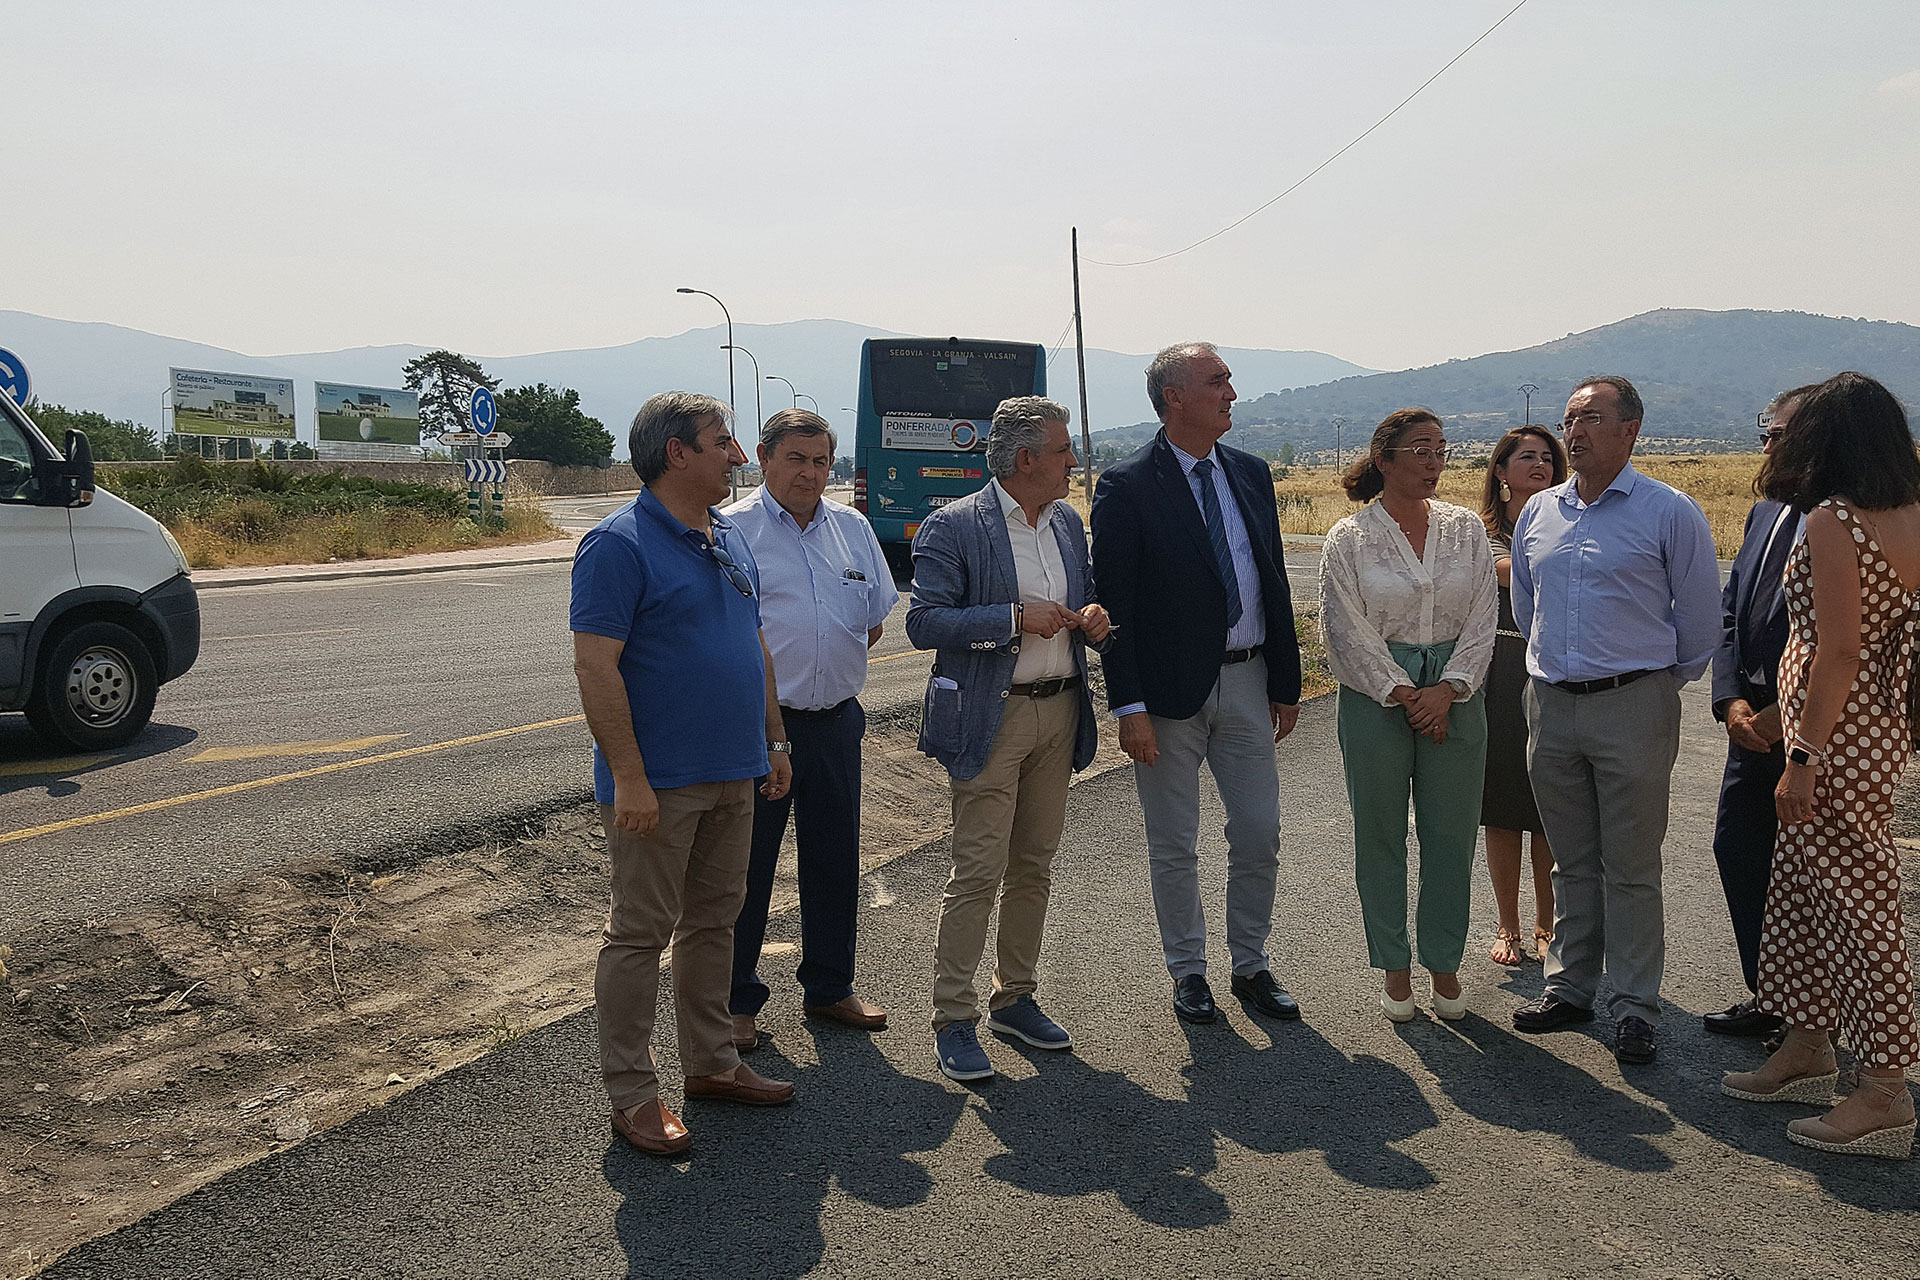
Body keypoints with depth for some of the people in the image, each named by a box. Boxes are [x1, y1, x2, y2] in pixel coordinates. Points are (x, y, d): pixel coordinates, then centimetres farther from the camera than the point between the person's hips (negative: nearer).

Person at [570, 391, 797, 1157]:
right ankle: (632, 1095, 12)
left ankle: (711, 1064, 29)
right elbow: (595, 667, -19)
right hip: (658, 784, -8)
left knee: (714, 921, 16)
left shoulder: (730, 542, 12)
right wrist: (628, 778, -22)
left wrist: (774, 740, 16)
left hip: (732, 777, 8)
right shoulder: (620, 544, -14)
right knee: (641, 934, 1)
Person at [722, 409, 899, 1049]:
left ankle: (829, 988, 29)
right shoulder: (732, 529, -6)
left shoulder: (853, 528, 10)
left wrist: (830, 666, 9)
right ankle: (736, 1001, 18)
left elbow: (874, 619, 18)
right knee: (745, 866, 4)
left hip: (835, 721, 5)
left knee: (836, 861, 13)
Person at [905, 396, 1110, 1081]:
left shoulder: (1068, 522, 12)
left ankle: (1014, 999, 28)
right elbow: (923, 623, -16)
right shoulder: (953, 527, -10)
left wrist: (1092, 617, -1)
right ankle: (953, 1022, 6)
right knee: (979, 872, -6)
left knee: (1034, 867, 14)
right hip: (991, 717, -7)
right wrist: (1016, 618, -21)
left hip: (1061, 711, 7)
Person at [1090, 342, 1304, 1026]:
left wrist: (1287, 682, 10)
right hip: (1171, 688, -5)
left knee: (1260, 836, 10)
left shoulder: (1251, 475, 9)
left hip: (1247, 682, 5)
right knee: (1174, 846, 8)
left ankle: (1252, 966, 28)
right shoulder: (1127, 487, -9)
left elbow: (1274, 582, 12)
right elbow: (1114, 604, -11)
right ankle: (1188, 972, 25)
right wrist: (1129, 706, -16)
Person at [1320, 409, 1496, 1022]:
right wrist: (1405, 694, -11)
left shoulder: (1466, 528, 5)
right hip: (1376, 696, -2)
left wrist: (1448, 689, -9)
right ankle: (1394, 966, 22)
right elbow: (1349, 631, -7)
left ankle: (1444, 965, 22)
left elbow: (1482, 619, 2)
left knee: (1452, 834, 6)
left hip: (1454, 695, 2)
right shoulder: (1348, 539, -3)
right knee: (1381, 835, 6)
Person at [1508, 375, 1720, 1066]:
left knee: (1630, 868, 1)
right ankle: (1569, 987, 25)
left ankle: (1635, 1009, 11)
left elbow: (1700, 620, 0)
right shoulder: (1537, 513, 8)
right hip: (1550, 705, 5)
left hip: (1632, 707, -5)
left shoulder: (1670, 512, -6)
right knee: (1572, 862, 14)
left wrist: (1657, 685, 8)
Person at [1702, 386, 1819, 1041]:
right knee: (1736, 846, 12)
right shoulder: (1765, 514, 13)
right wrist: (1733, 701, -1)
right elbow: (1729, 612, 12)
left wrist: (1786, 712, -17)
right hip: (1757, 719, 8)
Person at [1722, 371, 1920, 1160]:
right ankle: (1807, 1051, 30)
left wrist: (1804, 757, -18)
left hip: (1839, 736, -9)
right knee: (1801, 888, 18)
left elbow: (1838, 652, -20)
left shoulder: (1833, 521, -17)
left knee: (1853, 901, -1)